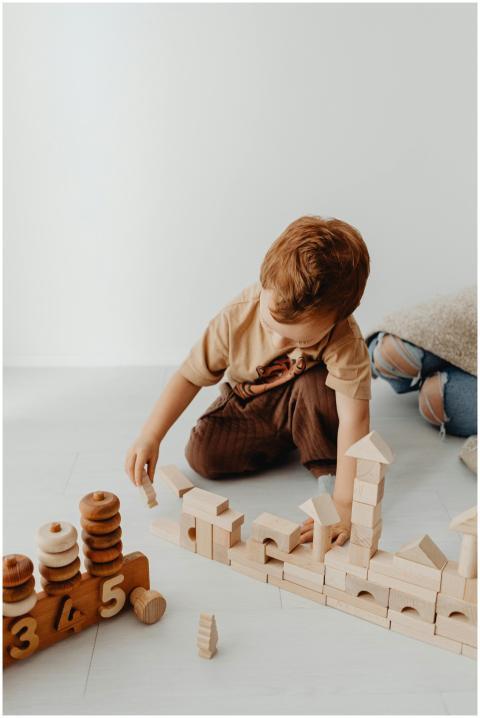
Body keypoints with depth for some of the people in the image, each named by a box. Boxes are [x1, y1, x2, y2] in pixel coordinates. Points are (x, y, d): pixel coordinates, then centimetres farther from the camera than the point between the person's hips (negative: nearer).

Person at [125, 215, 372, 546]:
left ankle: (327, 468, -13)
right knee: (202, 454, -18)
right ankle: (288, 441, 4)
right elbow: (190, 376, -19)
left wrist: (344, 502, -42)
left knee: (317, 384, -36)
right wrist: (149, 437, -27)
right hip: (247, 404, 3)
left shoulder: (346, 343, -36)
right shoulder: (236, 318, -29)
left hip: (299, 405, -3)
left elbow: (354, 420, -37)